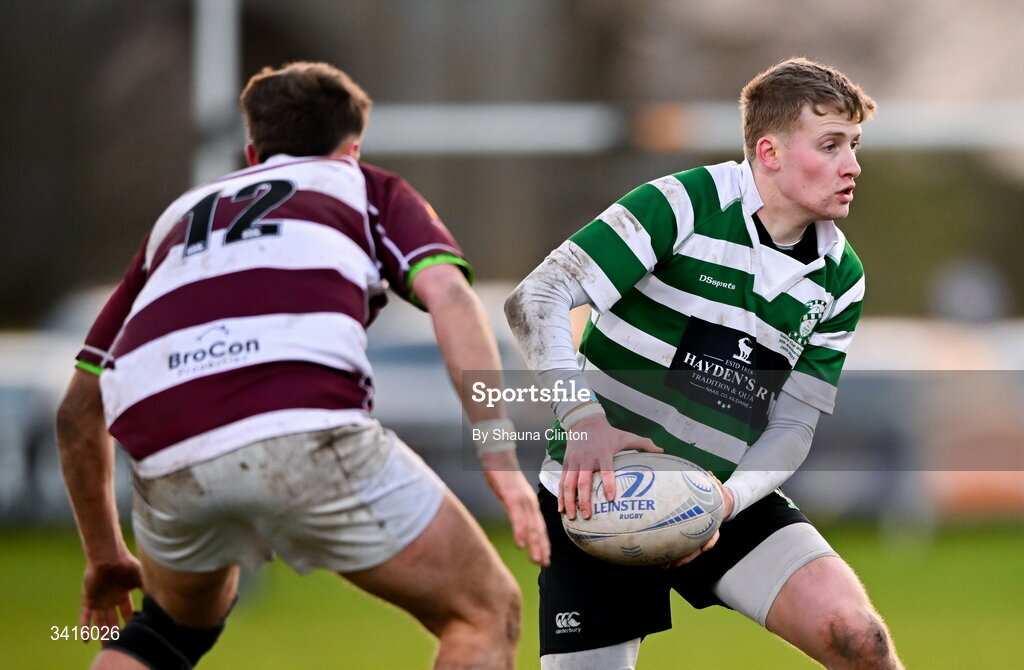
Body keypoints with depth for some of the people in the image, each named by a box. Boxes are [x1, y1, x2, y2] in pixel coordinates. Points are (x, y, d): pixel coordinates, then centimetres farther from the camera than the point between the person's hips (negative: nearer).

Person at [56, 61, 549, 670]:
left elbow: (80, 407, 36)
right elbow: (448, 294, 4)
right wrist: (501, 457, -1)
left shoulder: (181, 214, 36)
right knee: (486, 615, 11)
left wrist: (105, 555, 46)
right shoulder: (371, 190, 27)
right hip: (309, 433, -4)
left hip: (167, 463, 4)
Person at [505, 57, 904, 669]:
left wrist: (727, 500, -17)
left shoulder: (840, 279, 3)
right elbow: (538, 299, -17)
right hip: (597, 495, -4)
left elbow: (793, 424, 3)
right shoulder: (682, 206, -13)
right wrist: (582, 417, -32)